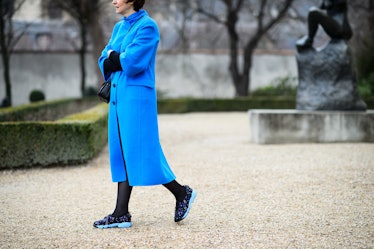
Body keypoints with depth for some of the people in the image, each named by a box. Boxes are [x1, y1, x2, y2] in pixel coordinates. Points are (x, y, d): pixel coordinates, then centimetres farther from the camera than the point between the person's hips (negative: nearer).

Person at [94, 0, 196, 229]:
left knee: (139, 152, -6)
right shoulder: (119, 27, 16)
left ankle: (182, 193, 12)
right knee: (121, 151, 6)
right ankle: (122, 214, 8)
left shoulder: (147, 26, -10)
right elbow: (105, 61, 11)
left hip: (137, 96, -8)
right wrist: (119, 60, -9)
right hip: (118, 95, 9)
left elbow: (133, 61, -20)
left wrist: (114, 59, -3)